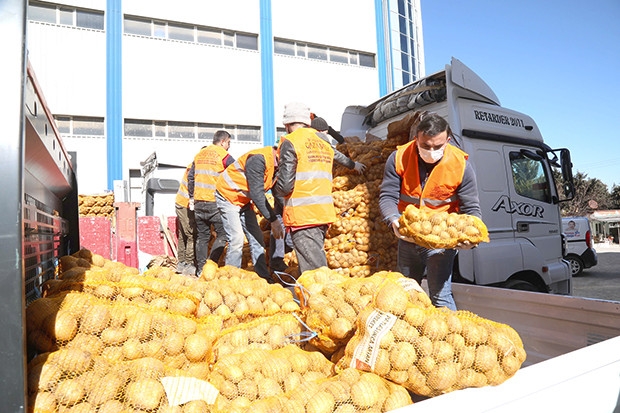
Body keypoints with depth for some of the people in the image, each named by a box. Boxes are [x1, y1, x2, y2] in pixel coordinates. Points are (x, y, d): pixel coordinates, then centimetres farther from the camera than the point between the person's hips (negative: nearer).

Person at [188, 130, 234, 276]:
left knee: (202, 236, 12)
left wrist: (192, 197, 21)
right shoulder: (224, 156, -4)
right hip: (215, 202, -6)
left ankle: (200, 269, 15)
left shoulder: (199, 154, 15)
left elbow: (191, 177, 16)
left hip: (198, 202, 6)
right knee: (222, 234, 1)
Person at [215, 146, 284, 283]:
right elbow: (257, 193, -32)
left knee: (256, 238, 5)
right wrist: (273, 220, -30)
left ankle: (263, 277, 10)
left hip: (244, 201, 9)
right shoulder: (258, 159, -31)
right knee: (236, 239, -14)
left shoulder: (276, 165, -4)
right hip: (228, 196, -8)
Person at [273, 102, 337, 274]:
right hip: (324, 213, 8)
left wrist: (274, 189, 9)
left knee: (313, 270, -5)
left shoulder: (290, 142, -5)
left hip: (302, 215, -8)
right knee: (318, 262, 18)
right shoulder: (324, 144, 17)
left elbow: (285, 185, -12)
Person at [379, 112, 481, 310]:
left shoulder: (461, 165, -15)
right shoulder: (399, 158, -13)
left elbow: (471, 209, -10)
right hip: (407, 237, 3)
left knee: (441, 297, -8)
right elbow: (387, 196, -12)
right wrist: (394, 221, -33)